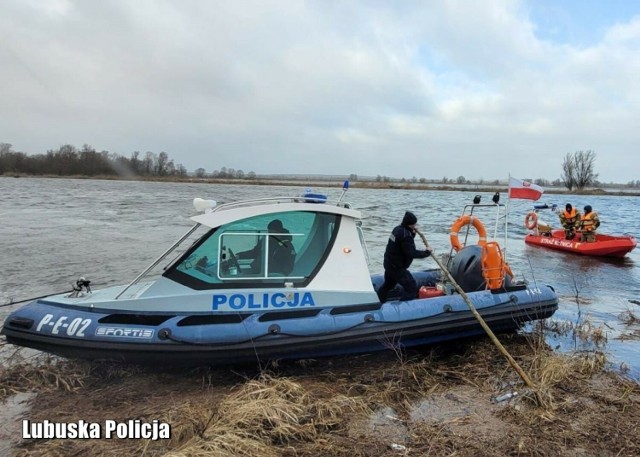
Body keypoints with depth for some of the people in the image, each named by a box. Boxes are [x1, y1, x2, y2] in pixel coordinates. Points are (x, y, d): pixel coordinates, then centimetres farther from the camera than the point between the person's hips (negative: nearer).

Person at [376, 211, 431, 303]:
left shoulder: (398, 229, 6)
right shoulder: (405, 235, -24)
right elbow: (411, 253, -28)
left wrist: (412, 234, 1)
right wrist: (426, 253, -19)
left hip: (389, 264, 10)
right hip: (397, 267, -10)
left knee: (388, 284, 28)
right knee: (412, 288, -6)